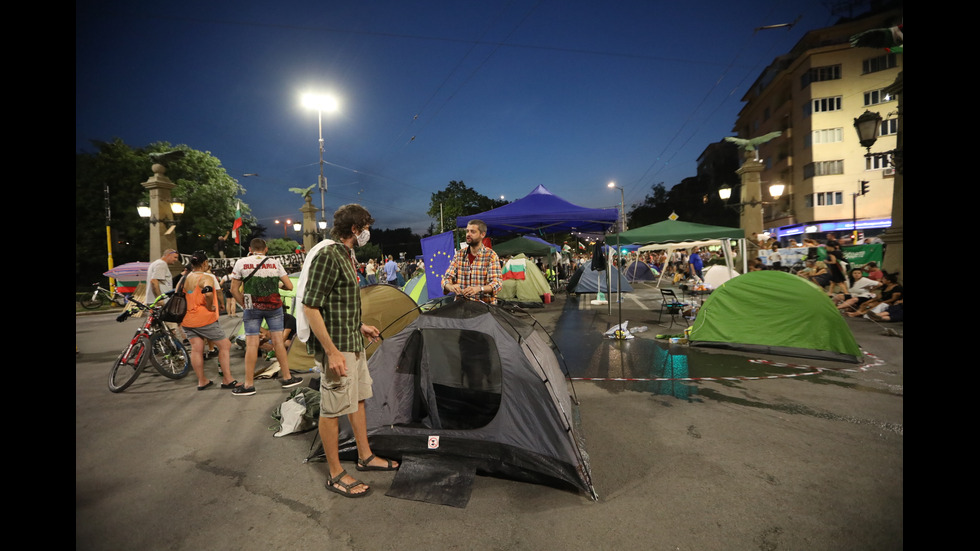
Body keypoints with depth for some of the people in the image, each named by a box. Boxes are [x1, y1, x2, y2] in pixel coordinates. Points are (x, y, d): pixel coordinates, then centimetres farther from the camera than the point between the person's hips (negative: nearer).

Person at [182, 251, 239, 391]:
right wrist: (210, 306, -17)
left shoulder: (186, 278, 13)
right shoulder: (206, 277, -13)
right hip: (204, 319, -8)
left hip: (187, 320, 8)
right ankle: (227, 380, 1)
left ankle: (202, 381, 14)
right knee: (225, 345, 1)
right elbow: (208, 293, -31)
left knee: (196, 349, 9)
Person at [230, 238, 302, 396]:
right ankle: (287, 378, 14)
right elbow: (290, 286, 1)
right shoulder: (275, 263, 2)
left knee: (251, 344, 1)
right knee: (278, 341, 6)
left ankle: (249, 384, 7)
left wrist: (244, 305, 10)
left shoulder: (241, 263, 1)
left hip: (252, 308, -1)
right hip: (274, 306, 1)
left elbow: (234, 289, 1)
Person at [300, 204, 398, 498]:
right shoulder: (326, 256, -19)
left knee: (358, 399, 19)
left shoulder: (346, 256, 11)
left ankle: (366, 457, 36)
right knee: (332, 409, 4)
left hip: (354, 343, 10)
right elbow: (311, 308, -22)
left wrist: (360, 327, 20)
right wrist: (332, 352, -24)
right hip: (337, 347, -10)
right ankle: (336, 474, 20)